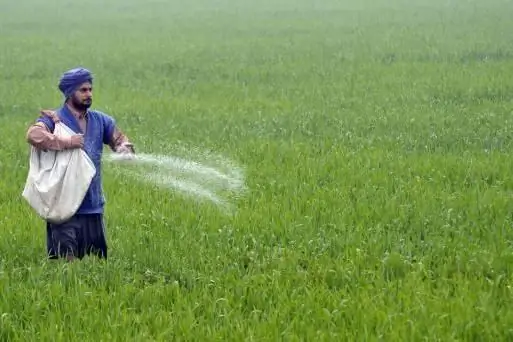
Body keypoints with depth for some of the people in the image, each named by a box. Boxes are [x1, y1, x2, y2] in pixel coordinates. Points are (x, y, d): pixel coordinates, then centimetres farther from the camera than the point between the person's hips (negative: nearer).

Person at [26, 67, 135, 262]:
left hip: (93, 206, 6)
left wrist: (124, 150, -4)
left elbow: (119, 139, 21)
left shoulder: (100, 121, 13)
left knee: (99, 259, 12)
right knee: (66, 263, -10)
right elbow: (33, 135, -25)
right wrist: (66, 143, -27)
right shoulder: (53, 119, -6)